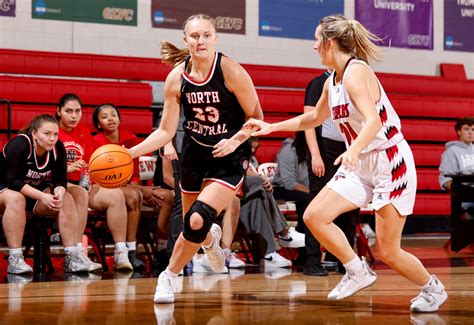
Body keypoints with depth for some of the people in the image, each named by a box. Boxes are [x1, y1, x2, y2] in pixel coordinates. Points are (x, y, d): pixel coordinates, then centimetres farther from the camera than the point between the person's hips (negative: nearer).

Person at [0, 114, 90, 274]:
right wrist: (42, 196, -36)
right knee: (15, 198, -39)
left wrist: (59, 194, -31)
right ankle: (14, 259, -39)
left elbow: (60, 180, -6)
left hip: (34, 190, 6)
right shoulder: (19, 144, -25)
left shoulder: (58, 148, -10)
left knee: (66, 199, -17)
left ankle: (72, 257, -20)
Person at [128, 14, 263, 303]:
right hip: (194, 154, 4)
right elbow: (166, 131, -4)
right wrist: (130, 153, -16)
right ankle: (211, 239, 51)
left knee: (197, 221, -21)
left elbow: (256, 118, -9)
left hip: (229, 159, -4)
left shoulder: (231, 71, -18)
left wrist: (235, 141, -24)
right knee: (193, 227, 13)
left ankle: (169, 277, 1)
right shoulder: (177, 78, -8)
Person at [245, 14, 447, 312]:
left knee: (388, 251, -5)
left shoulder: (356, 73, -18)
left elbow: (373, 120, -33)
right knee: (314, 216, -6)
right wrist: (271, 127, 25)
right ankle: (358, 272, 7)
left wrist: (354, 149, -51)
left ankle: (433, 289, 20)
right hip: (360, 165, 8)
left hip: (390, 162, -8)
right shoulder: (331, 82, 8)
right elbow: (314, 118, 27)